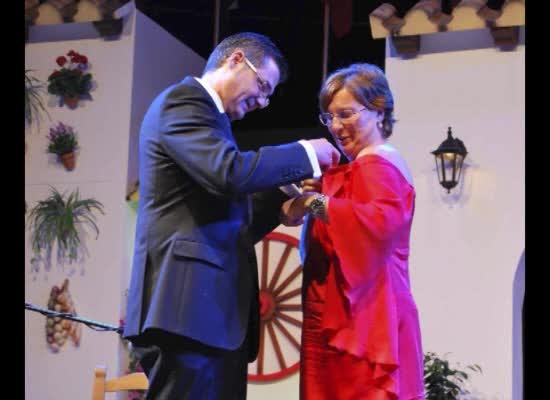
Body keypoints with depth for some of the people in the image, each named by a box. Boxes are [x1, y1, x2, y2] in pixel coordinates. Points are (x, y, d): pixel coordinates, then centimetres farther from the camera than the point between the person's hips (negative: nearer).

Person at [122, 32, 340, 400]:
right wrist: (305, 153, -8)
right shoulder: (184, 100, -4)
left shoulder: (203, 111, 25)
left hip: (213, 306, 10)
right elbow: (230, 172, -22)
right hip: (188, 303, -10)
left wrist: (287, 194, 15)